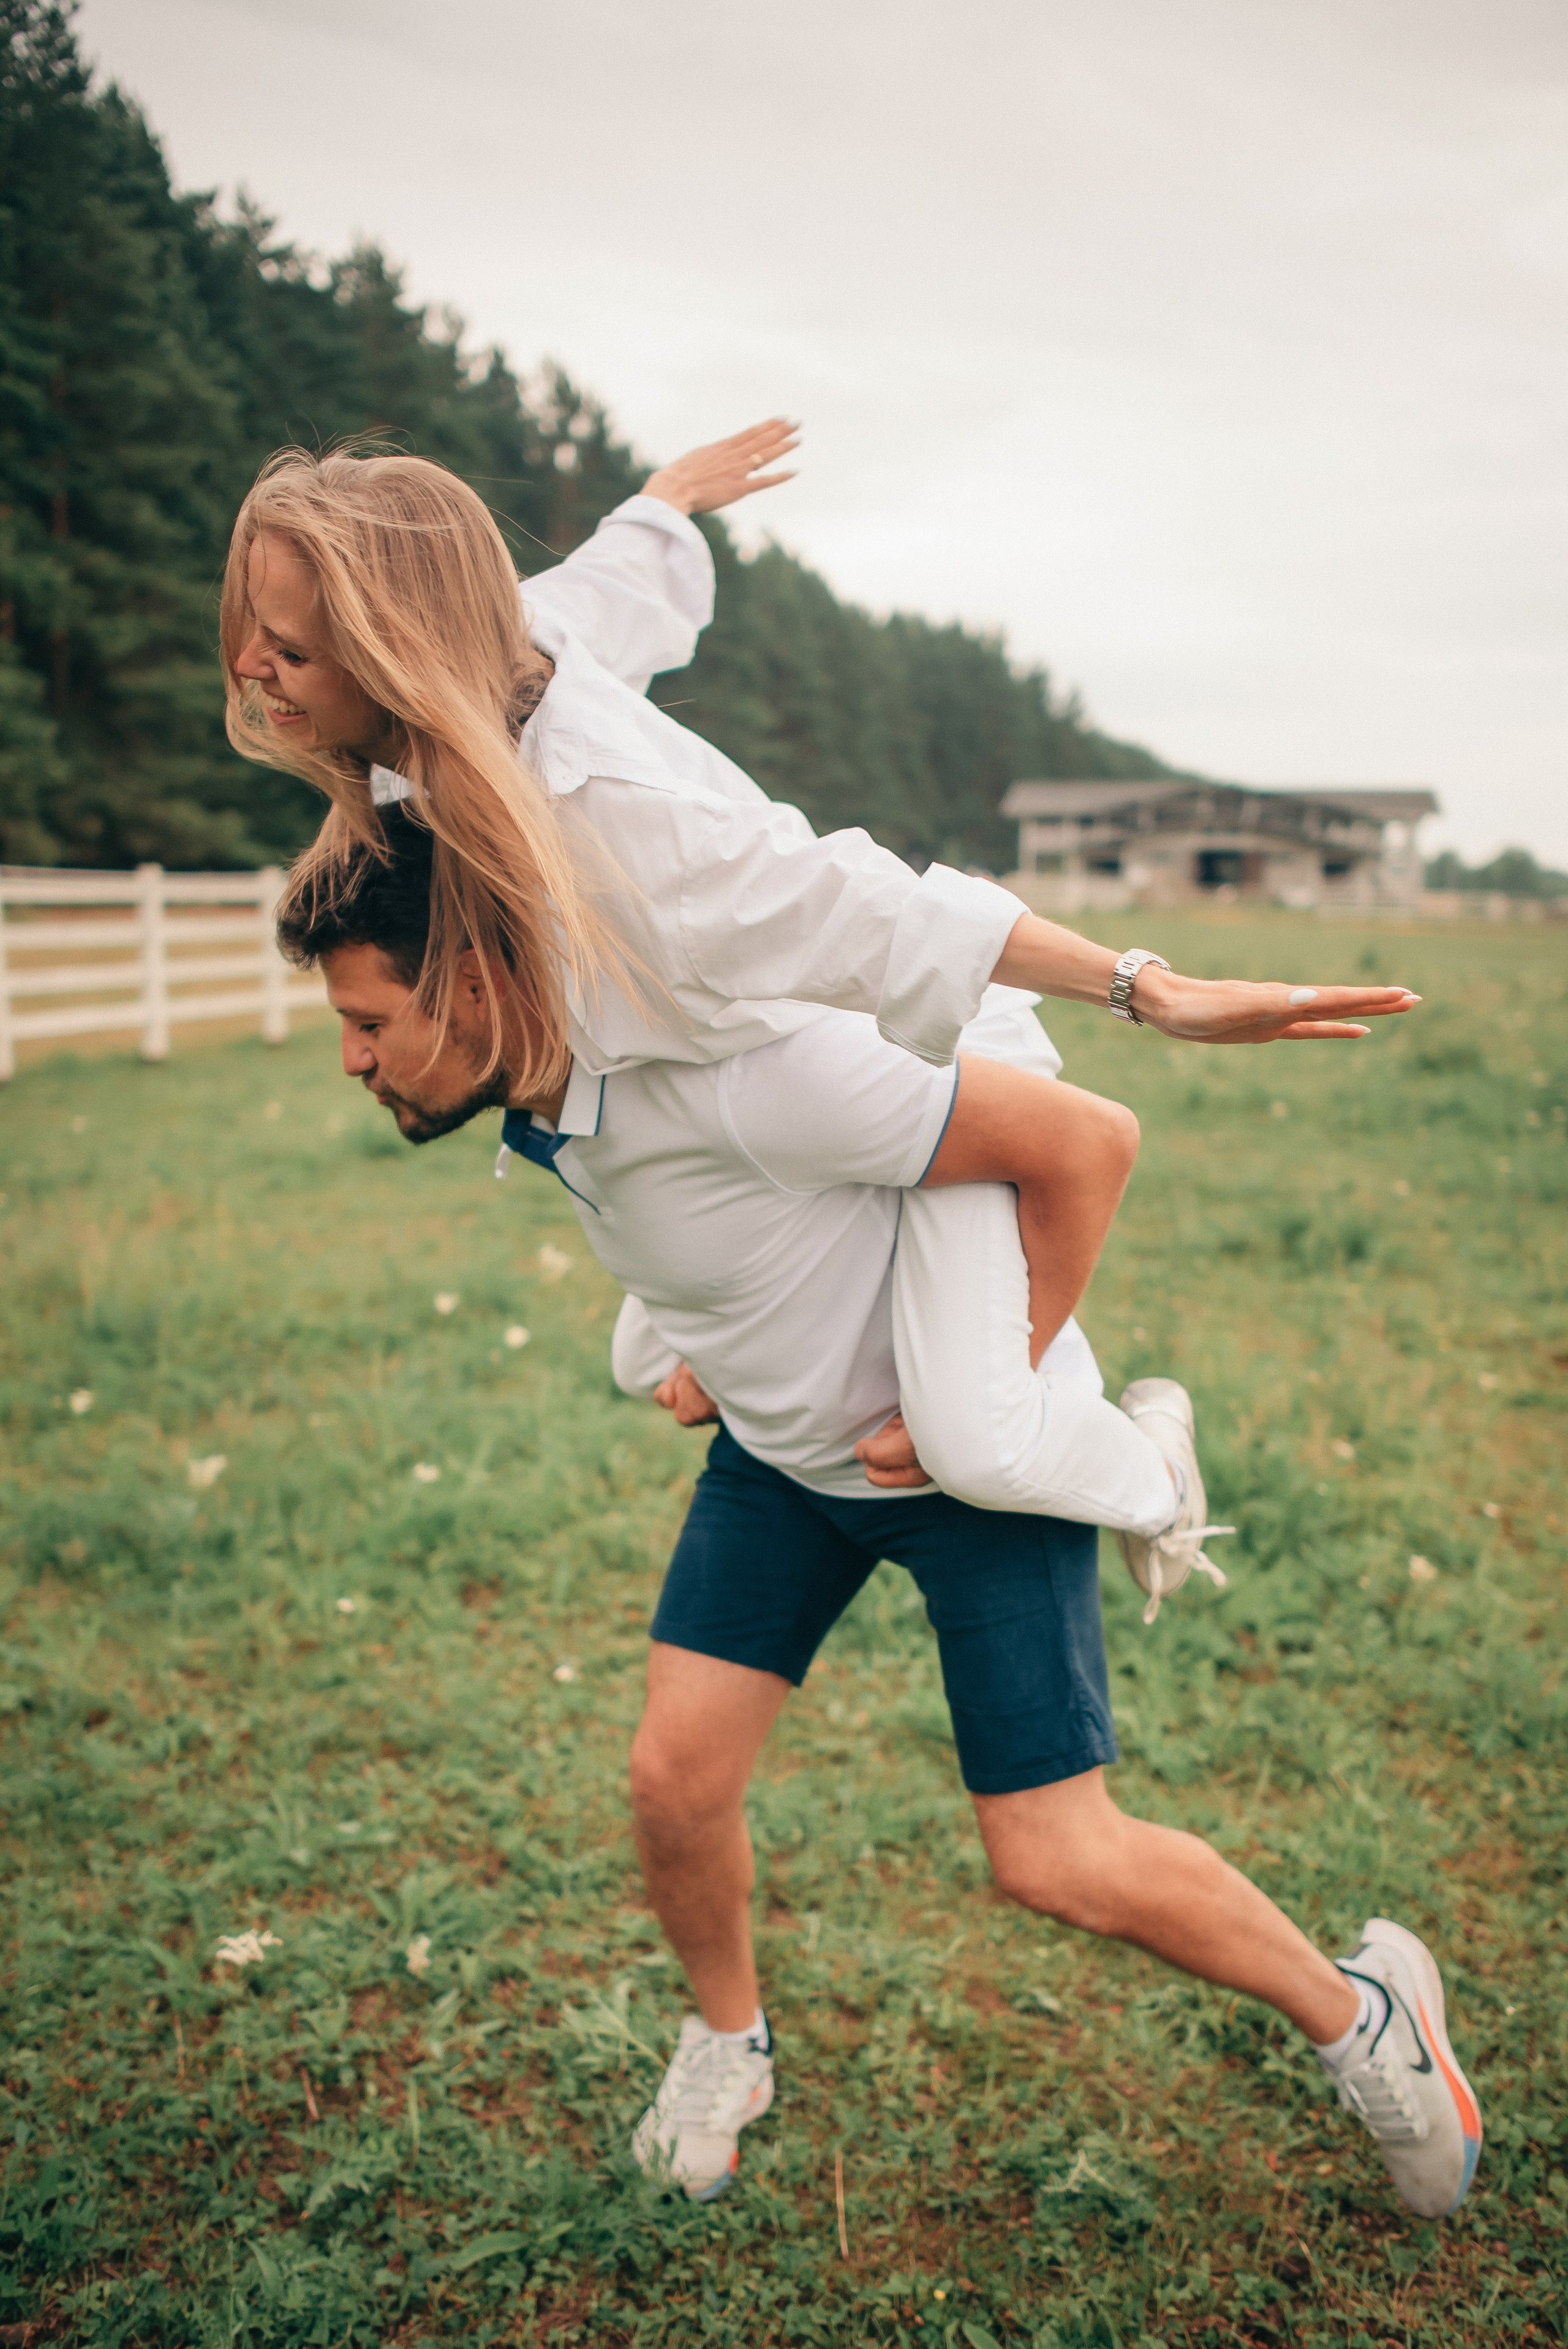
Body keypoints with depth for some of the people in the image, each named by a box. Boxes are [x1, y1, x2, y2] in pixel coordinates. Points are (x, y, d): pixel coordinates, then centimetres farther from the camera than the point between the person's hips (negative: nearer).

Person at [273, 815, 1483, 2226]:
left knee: (1057, 1864, -5)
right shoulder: (539, 1100, -9)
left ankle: (1359, 2011, 22)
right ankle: (728, 2045, 33)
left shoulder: (738, 1070, -36)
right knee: (676, 1775, 2)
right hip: (781, 1449, 7)